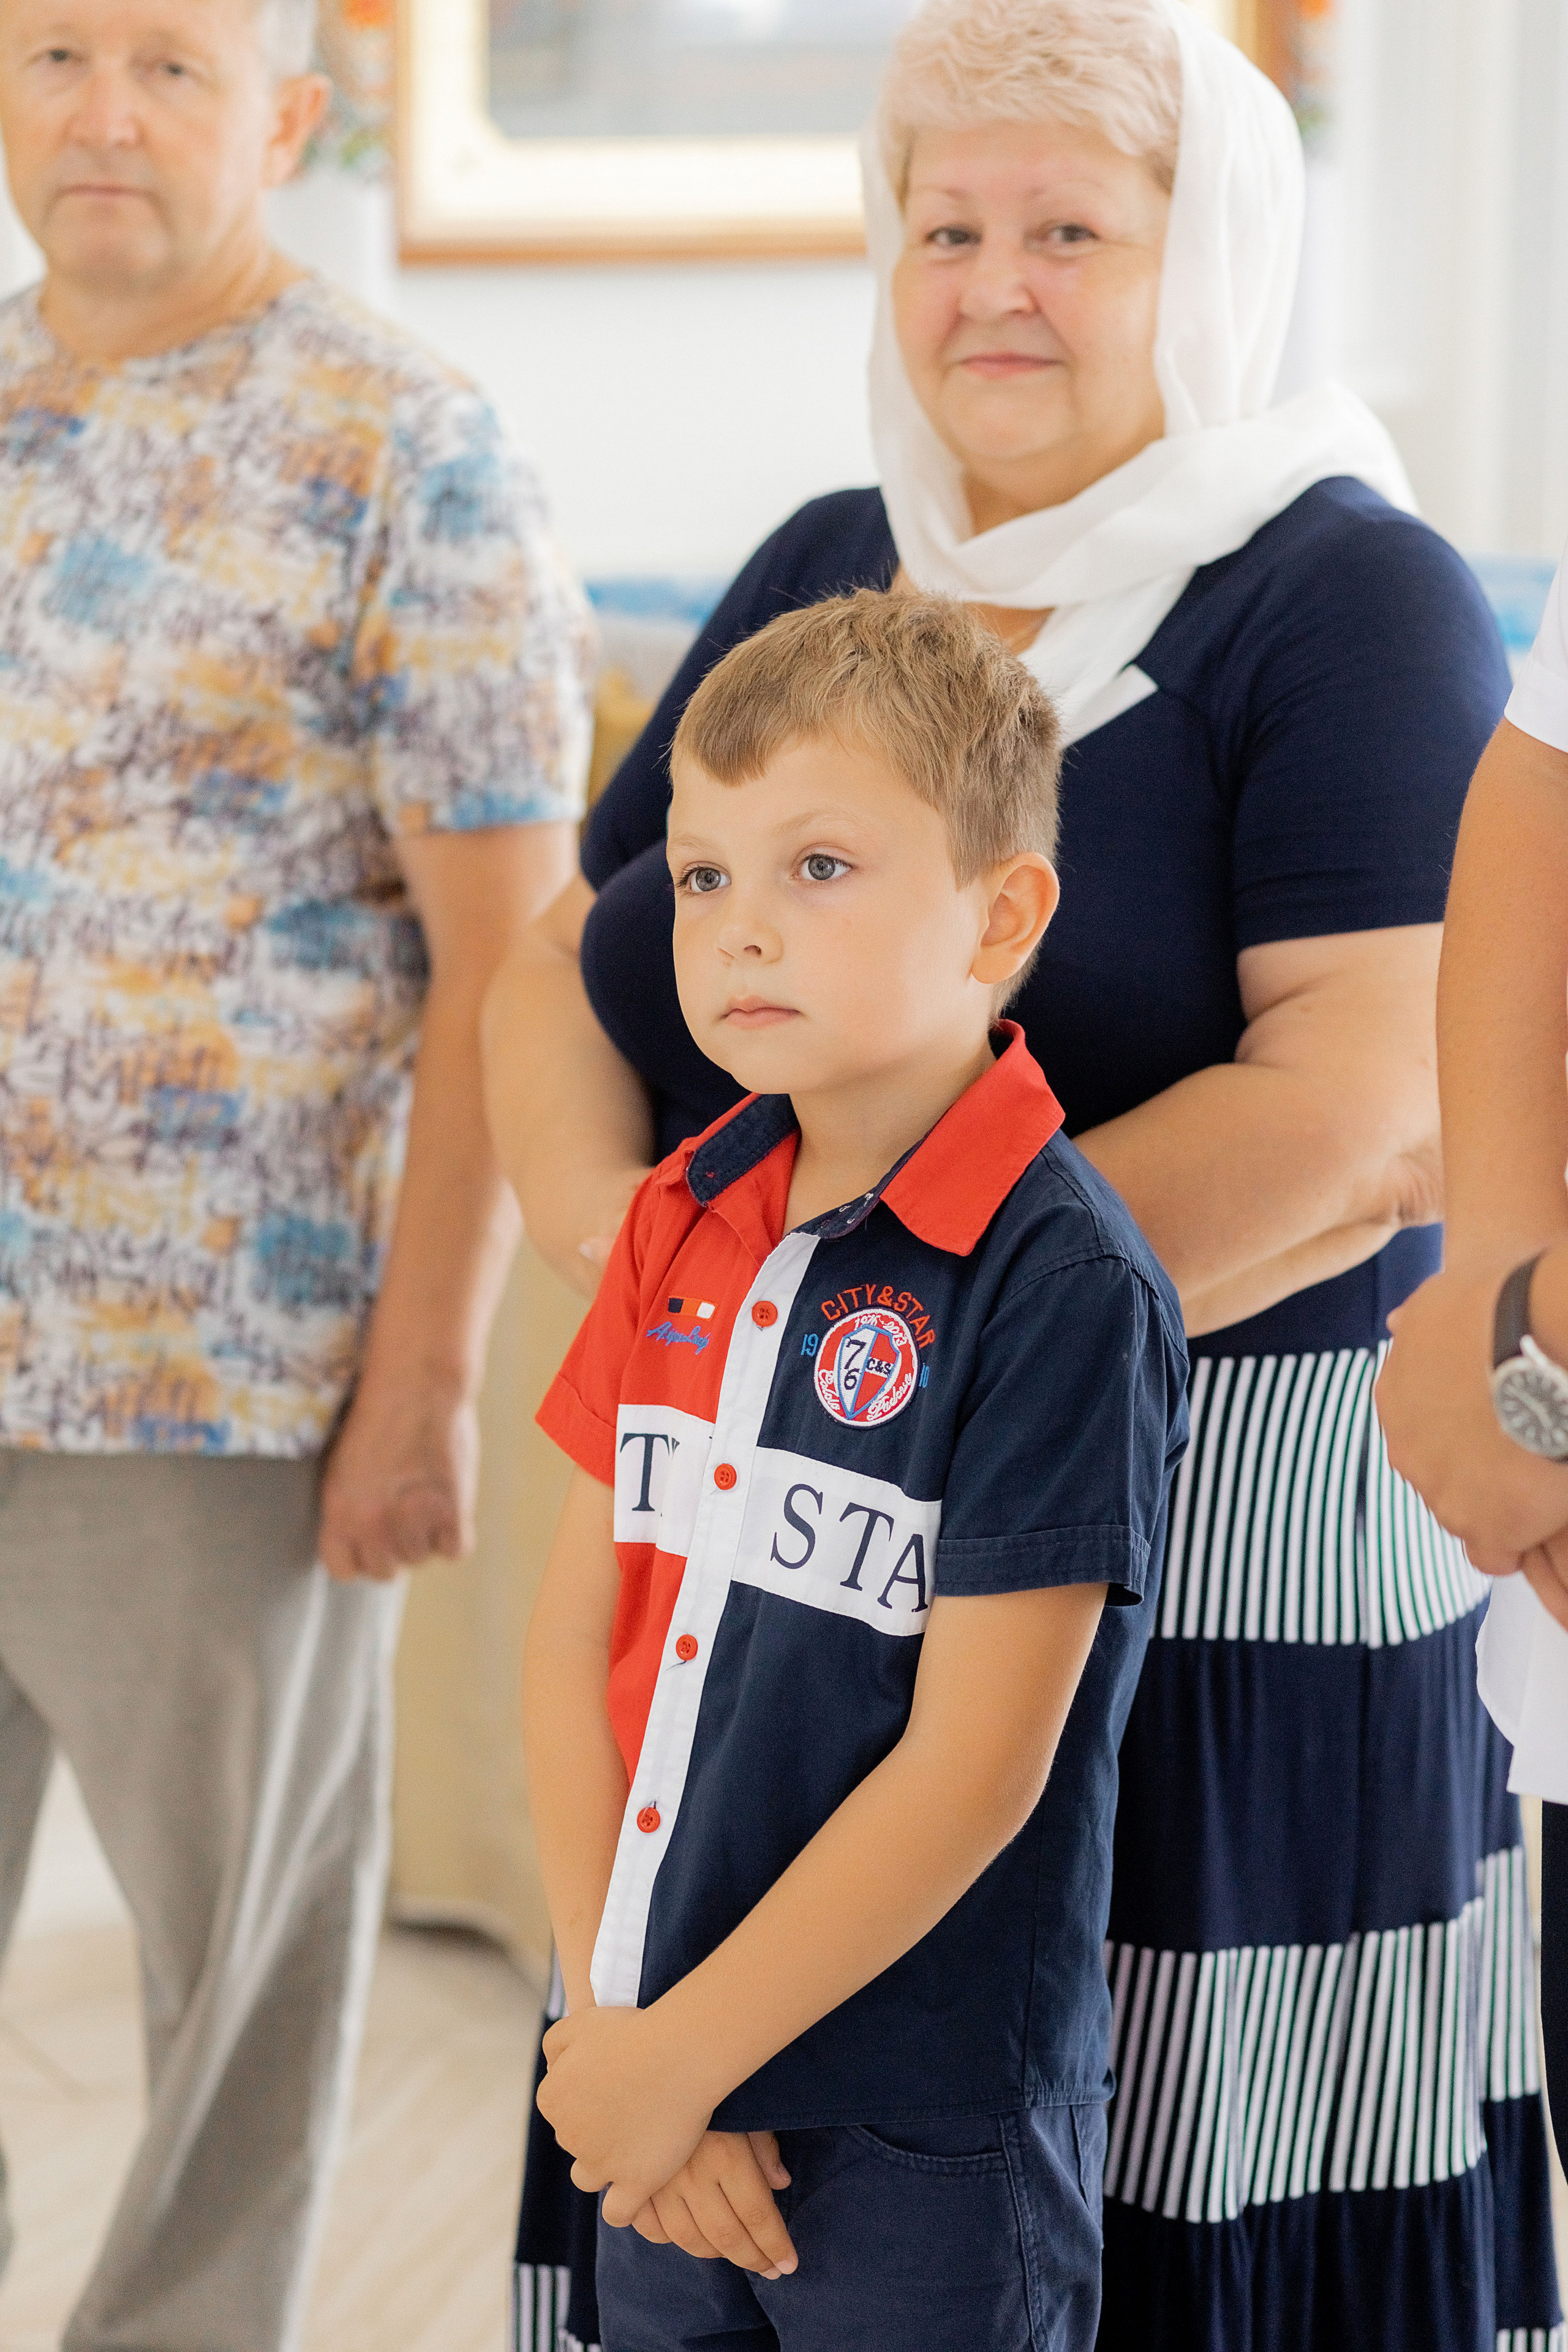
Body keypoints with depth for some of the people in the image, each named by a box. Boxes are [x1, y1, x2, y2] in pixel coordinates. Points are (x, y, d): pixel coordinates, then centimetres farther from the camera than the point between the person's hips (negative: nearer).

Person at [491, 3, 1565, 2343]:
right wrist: (619, 1234, -6)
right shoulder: (825, 569, 14)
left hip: (1211, 1560, -5)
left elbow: (1365, 1100, -17)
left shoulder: (1350, 595, -5)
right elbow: (564, 970, 16)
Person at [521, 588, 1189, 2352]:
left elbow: (973, 1771, -18)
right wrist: (608, 2019, -6)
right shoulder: (684, 1223, 5)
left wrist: (682, 2055, -14)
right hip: (653, 2086, 6)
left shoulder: (1064, 1289, -16)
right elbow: (573, 1641, 4)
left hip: (926, 2142, -6)